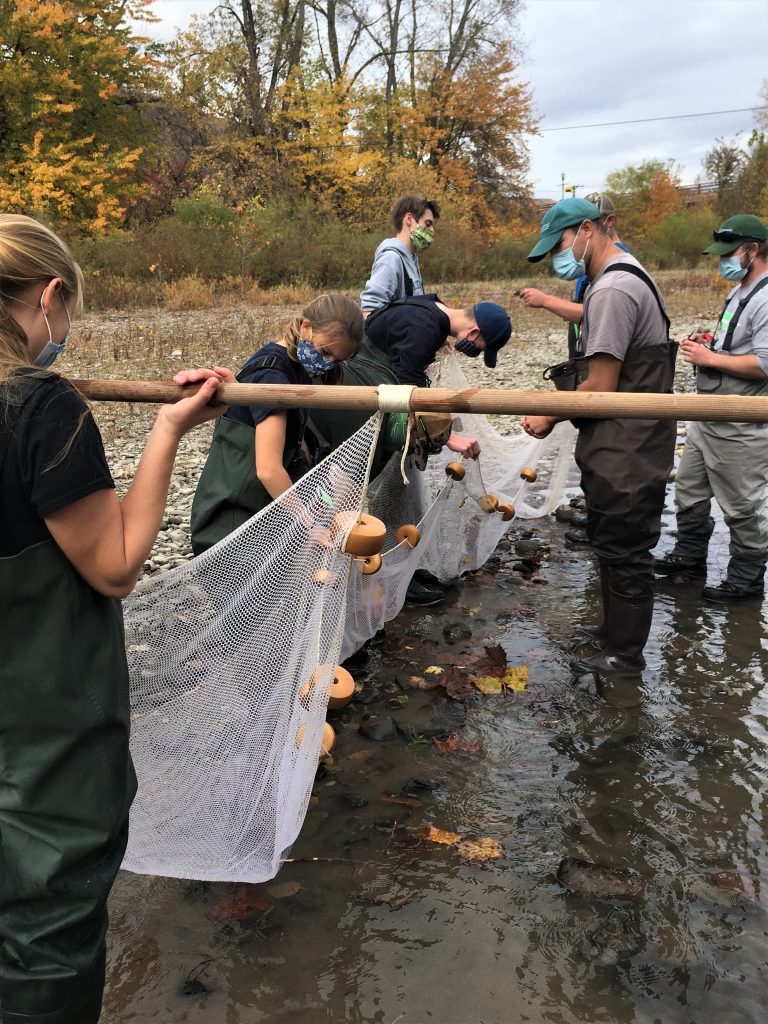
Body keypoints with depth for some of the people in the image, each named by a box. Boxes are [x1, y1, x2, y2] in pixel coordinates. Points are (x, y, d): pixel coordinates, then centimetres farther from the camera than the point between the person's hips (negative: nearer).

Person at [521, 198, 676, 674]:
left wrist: (550, 417, -8)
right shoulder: (629, 275, 14)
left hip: (625, 451, -10)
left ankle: (624, 652, 13)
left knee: (622, 547, 0)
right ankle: (617, 629, 34)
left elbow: (601, 387, -21)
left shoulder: (612, 290, -19)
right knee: (616, 542, 19)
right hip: (628, 443, 10)